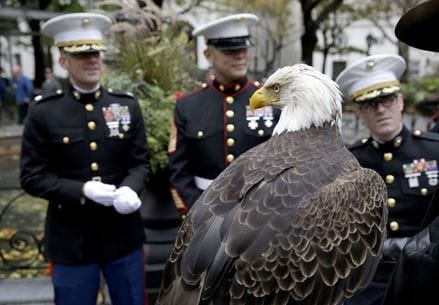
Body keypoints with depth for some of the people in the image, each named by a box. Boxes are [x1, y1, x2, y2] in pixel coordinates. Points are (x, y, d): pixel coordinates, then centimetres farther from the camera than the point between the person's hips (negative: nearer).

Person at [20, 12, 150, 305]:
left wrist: (129, 189, -20)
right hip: (71, 237, -2)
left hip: (123, 231, 2)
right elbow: (32, 177, -6)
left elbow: (141, 163, 2)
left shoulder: (128, 106, 2)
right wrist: (82, 190, -20)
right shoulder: (43, 112, -6)